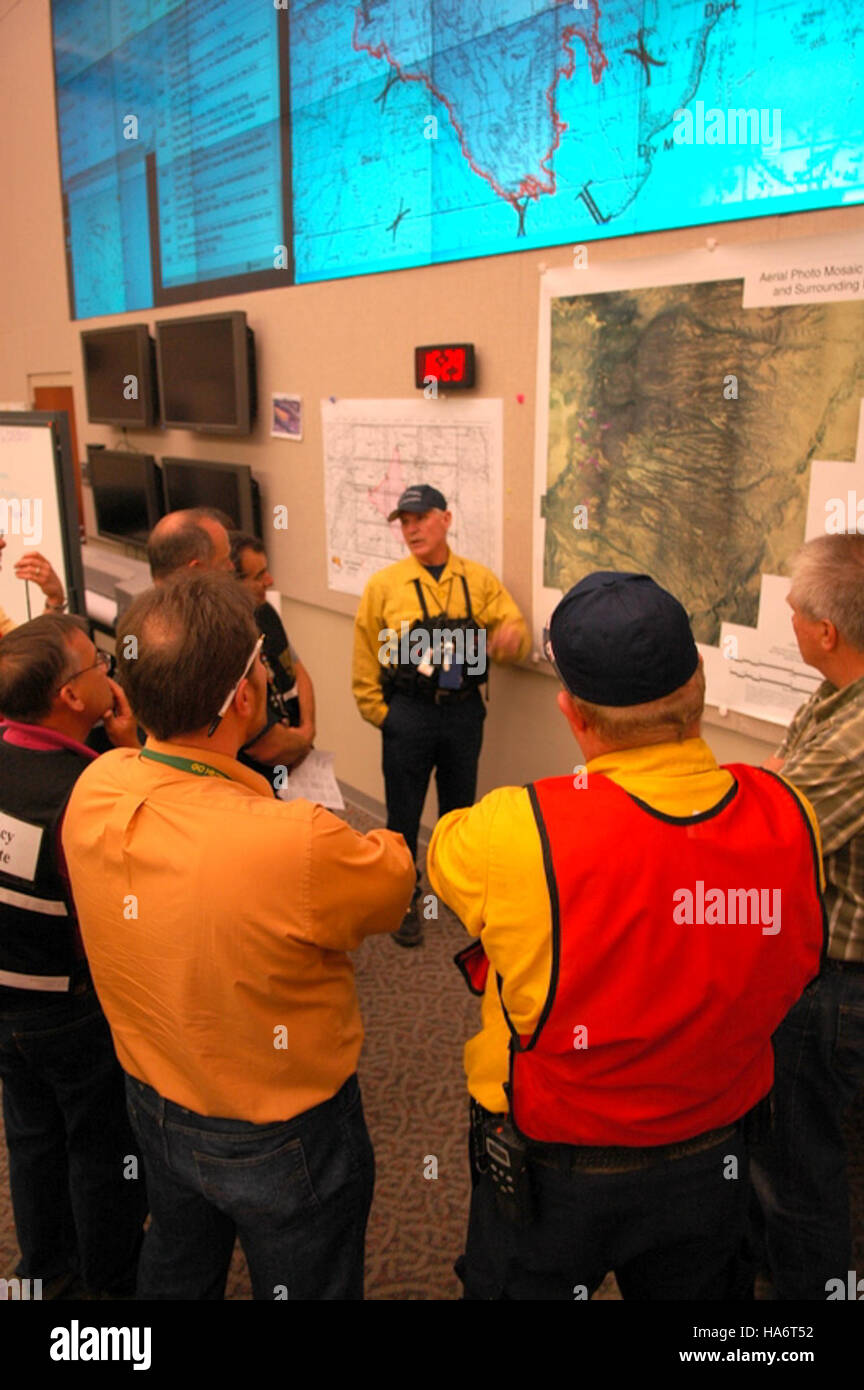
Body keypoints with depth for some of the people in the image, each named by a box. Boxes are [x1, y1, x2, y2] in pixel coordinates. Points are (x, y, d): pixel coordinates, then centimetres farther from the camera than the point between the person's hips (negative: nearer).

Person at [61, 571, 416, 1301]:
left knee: (176, 1270, 34)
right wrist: (384, 843, 2)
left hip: (155, 1103, 6)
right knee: (307, 1283, 24)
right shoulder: (297, 844, -40)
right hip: (281, 1142, -5)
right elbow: (396, 880, -18)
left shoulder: (95, 791, -20)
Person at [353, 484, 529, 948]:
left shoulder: (480, 581, 3)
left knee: (459, 806, 17)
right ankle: (403, 900, 25)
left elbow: (514, 630, 3)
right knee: (404, 811, 8)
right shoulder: (384, 584, -3)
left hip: (464, 712, 2)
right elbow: (365, 658, 0)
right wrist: (378, 714, -3)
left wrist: (510, 637, -21)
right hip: (408, 714, -2)